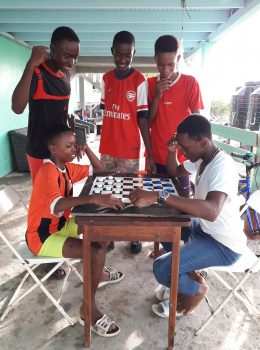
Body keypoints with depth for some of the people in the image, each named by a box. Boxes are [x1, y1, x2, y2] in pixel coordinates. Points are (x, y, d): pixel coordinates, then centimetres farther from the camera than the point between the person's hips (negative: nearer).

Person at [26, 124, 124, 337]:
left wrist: (86, 147, -4)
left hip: (60, 225, 9)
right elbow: (56, 205, -45)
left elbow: (99, 169, 8)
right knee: (96, 252, -24)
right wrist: (94, 198, -56)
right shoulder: (48, 171, -25)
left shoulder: (67, 167, 2)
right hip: (42, 237, -9)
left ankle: (97, 272, 23)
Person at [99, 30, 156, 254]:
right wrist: (104, 143, 12)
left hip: (130, 149, -4)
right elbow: (104, 112, 12)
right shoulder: (106, 79, 6)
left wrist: (150, 154, -12)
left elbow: (143, 119, -9)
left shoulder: (139, 81, -7)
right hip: (107, 148, 5)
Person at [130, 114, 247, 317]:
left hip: (224, 244, -9)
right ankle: (187, 274, 20)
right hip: (205, 228, 9)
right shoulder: (201, 157, 0)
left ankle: (196, 289, 13)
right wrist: (172, 151, -5)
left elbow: (211, 211, -46)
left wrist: (159, 196, -52)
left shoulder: (223, 166, -29)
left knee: (162, 269, -19)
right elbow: (174, 173, 16)